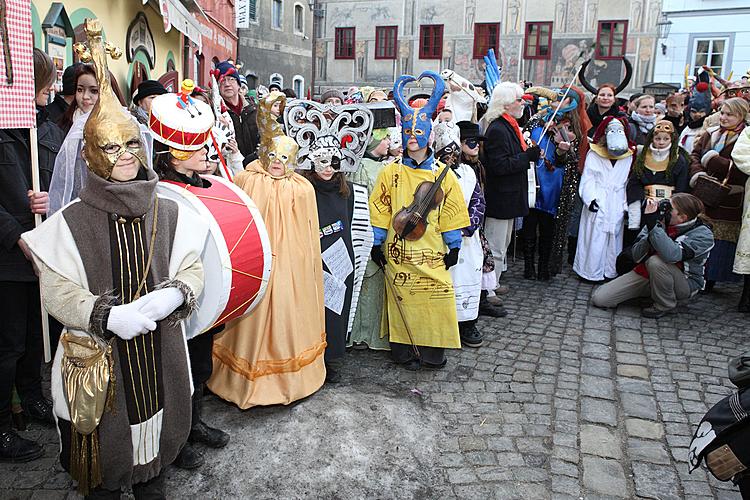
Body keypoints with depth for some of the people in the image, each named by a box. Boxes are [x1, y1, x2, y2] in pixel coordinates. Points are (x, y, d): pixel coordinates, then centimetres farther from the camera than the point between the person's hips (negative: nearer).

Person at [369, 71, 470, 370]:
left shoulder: (443, 173, 3)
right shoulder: (391, 172, 2)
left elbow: (451, 213, 5)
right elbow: (380, 211, 3)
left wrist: (453, 247, 4)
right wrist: (377, 244, 1)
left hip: (431, 252, 1)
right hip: (398, 252, 0)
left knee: (435, 299, 0)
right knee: (402, 300, 3)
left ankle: (432, 352, 15)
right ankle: (405, 352, 15)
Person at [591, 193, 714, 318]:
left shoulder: (703, 234, -20)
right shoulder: (660, 221, -9)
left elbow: (671, 255, -40)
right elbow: (637, 256, -9)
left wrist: (652, 224, -38)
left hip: (684, 284, -4)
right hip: (645, 273, 4)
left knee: (656, 261, -37)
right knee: (598, 298, -8)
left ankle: (665, 305, -9)